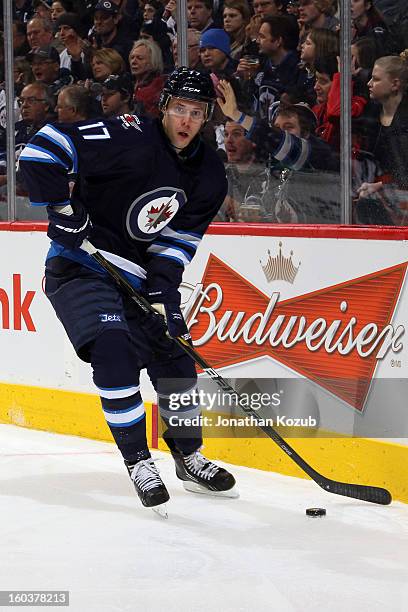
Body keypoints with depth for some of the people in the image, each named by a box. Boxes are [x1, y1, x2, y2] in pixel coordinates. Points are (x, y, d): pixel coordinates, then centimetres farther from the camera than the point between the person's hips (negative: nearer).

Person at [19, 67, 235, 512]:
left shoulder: (209, 175, -1)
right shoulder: (128, 138, -21)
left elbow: (177, 240, 1)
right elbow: (43, 147, -23)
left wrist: (164, 291, -12)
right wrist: (61, 210, -23)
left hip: (139, 275, 6)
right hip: (80, 268, -6)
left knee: (174, 358, 7)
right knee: (112, 349, -24)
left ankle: (190, 458, 29)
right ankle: (138, 462, -12)